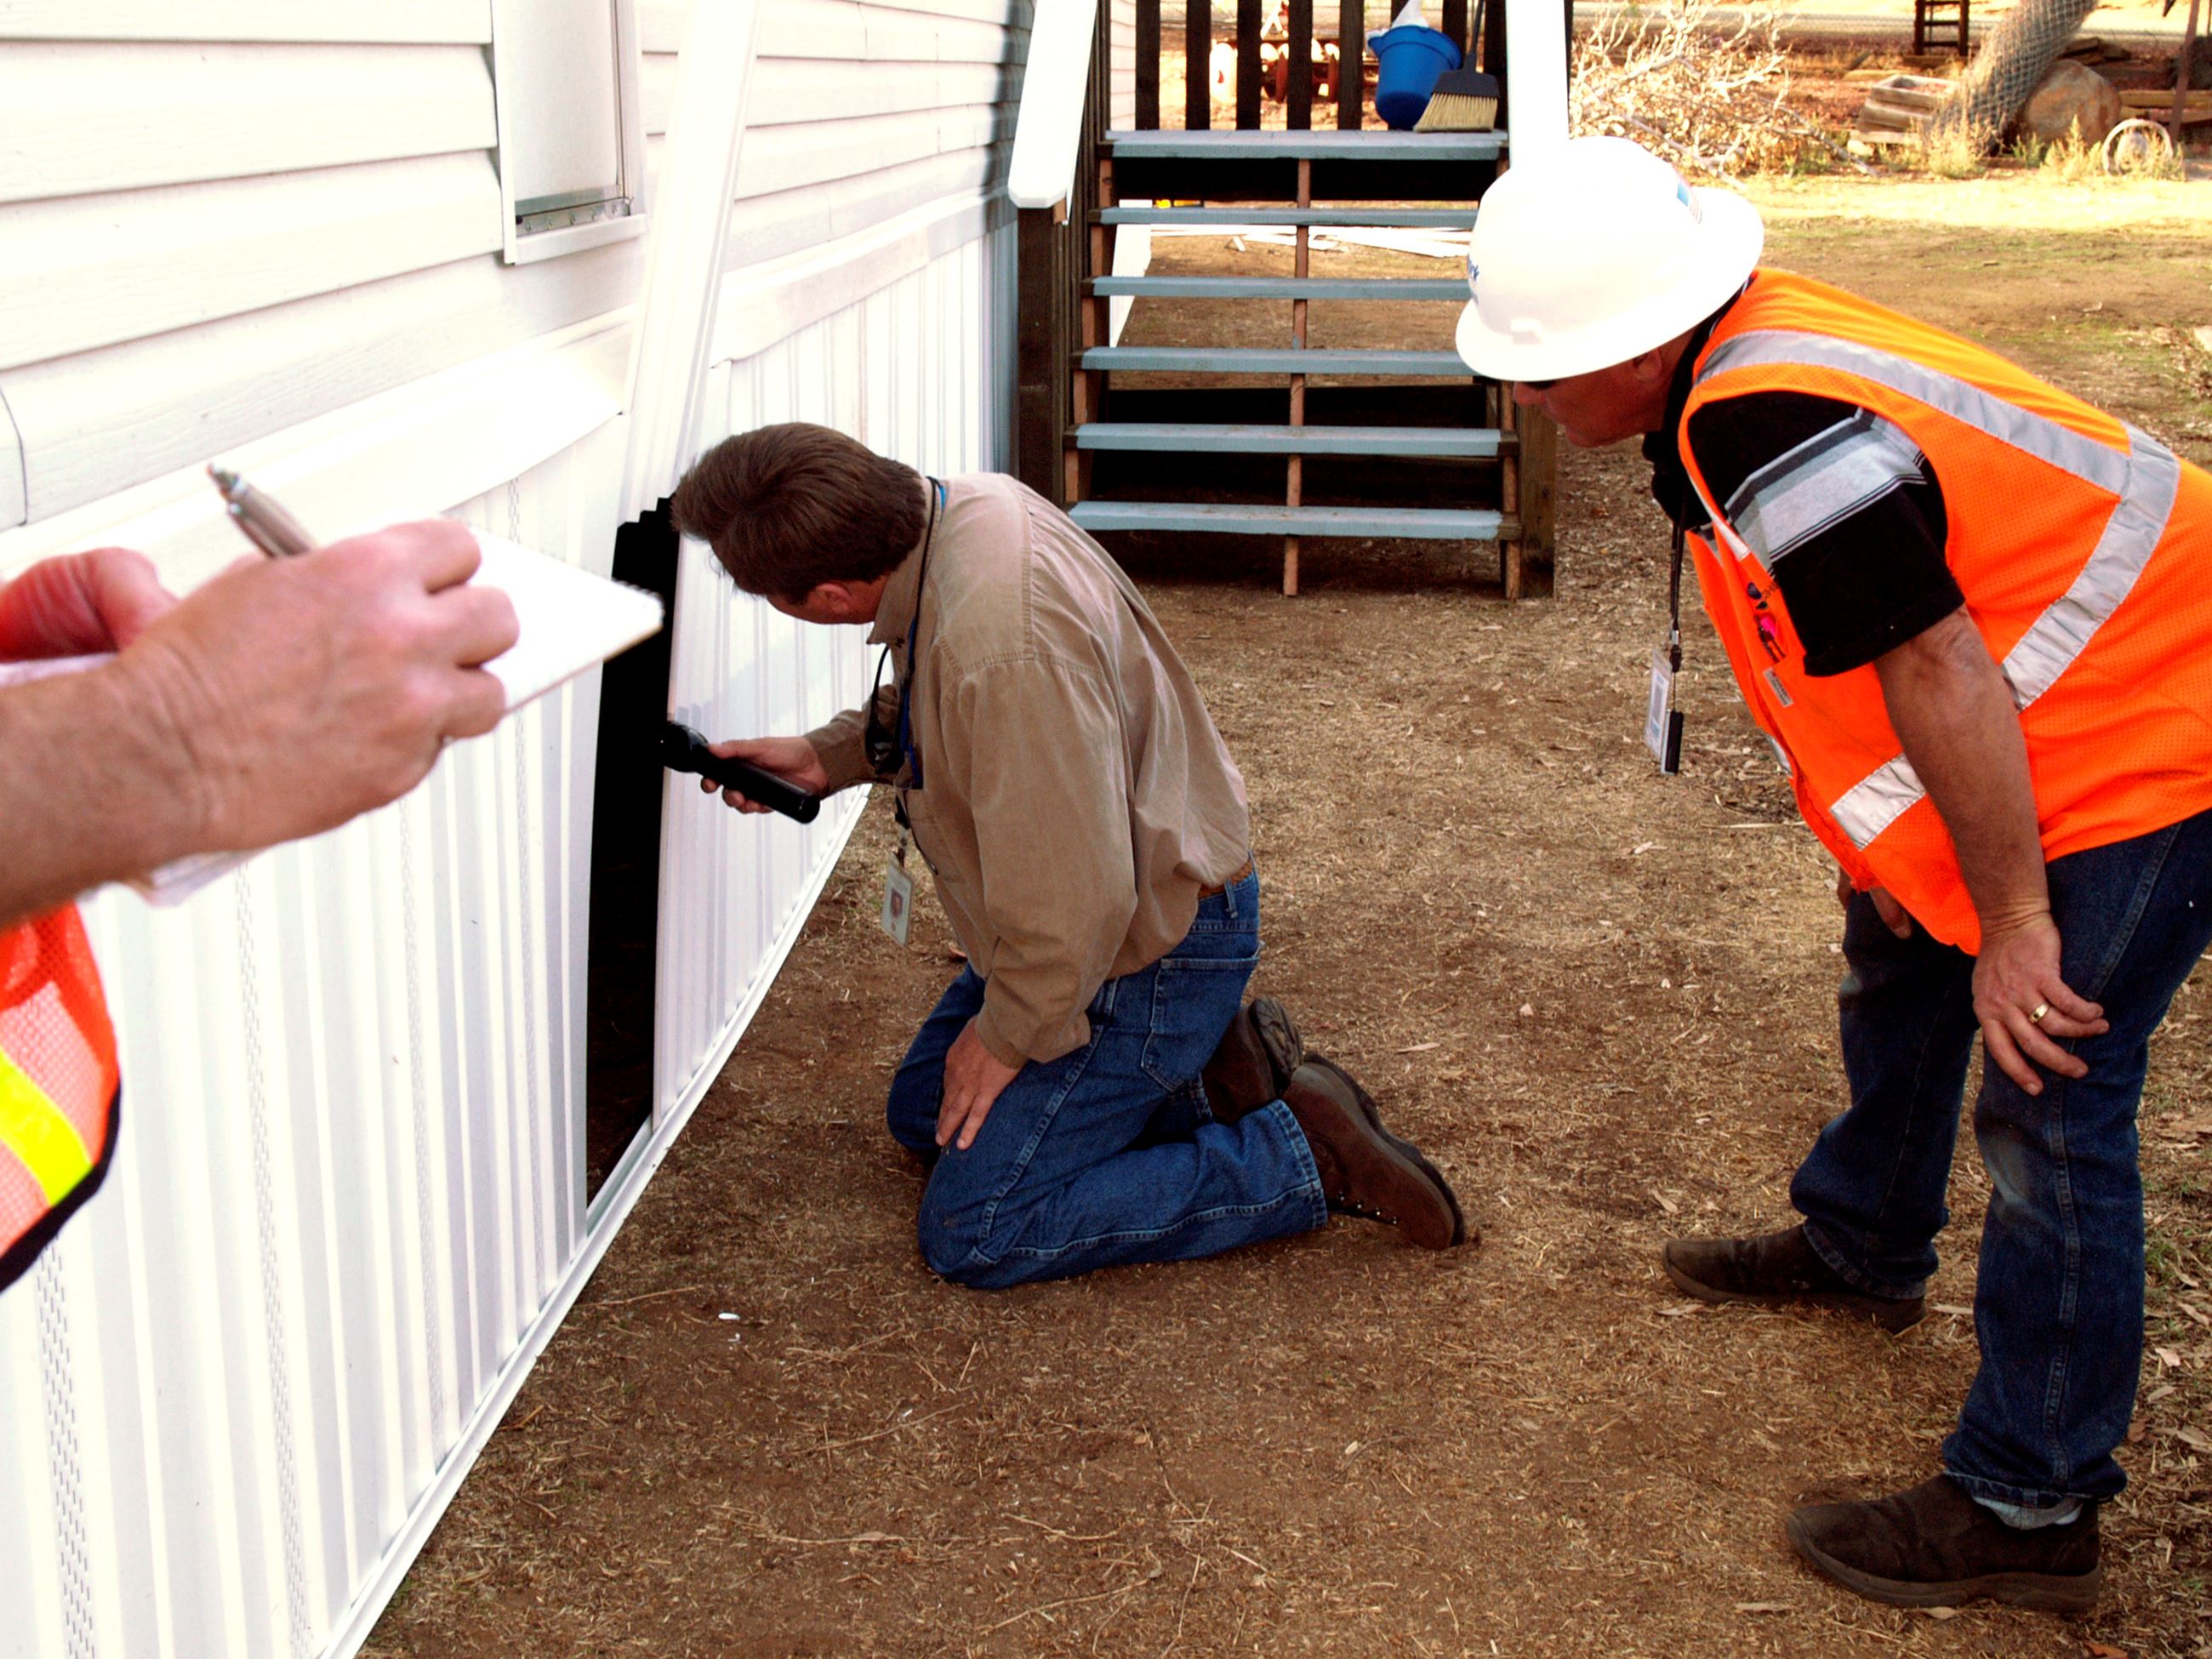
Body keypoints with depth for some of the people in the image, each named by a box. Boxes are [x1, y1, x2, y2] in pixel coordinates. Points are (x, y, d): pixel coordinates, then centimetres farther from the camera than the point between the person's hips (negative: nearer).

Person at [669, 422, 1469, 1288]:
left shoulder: (1004, 648, -38)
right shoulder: (959, 504, -8)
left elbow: (1072, 901, -32)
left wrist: (1004, 1036, -16)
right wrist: (826, 756, 4)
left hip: (1150, 949, -10)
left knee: (972, 1234, -5)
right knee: (921, 1113, 22)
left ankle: (1306, 1154, -1)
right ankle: (1211, 1064, 16)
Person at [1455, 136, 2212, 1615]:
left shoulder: (1778, 436, -33)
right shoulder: (1741, 359, -2)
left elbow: (1935, 673, -29)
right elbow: (1858, 651, 8)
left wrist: (2014, 926, -21)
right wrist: (1889, 837, 10)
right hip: (2063, 705, 11)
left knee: (2049, 1109, -7)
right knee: (1898, 965, 25)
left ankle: (2029, 1510, 5)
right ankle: (1864, 1248, 48)